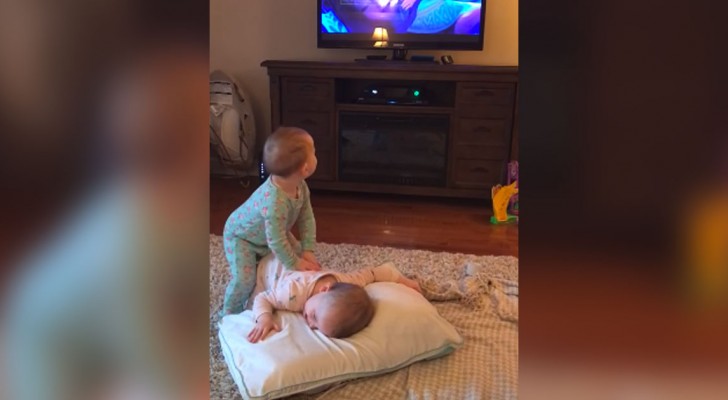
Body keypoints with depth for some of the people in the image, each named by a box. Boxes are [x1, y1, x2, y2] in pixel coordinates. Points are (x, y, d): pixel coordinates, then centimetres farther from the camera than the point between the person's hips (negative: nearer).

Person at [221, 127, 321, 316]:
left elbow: (307, 219, -11)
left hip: (271, 233, 8)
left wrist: (307, 250, -16)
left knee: (300, 256, 6)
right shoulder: (274, 201, -46)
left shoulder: (300, 186, -20)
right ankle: (230, 315, 10)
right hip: (241, 236, -8)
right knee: (244, 279, -20)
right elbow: (276, 241, -39)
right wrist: (294, 264, -27)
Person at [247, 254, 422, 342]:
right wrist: (264, 319, -55)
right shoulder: (294, 292, -52)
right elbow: (262, 299, -35)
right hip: (271, 267, -3)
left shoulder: (347, 283, -41)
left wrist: (403, 280, -18)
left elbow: (371, 273, -23)